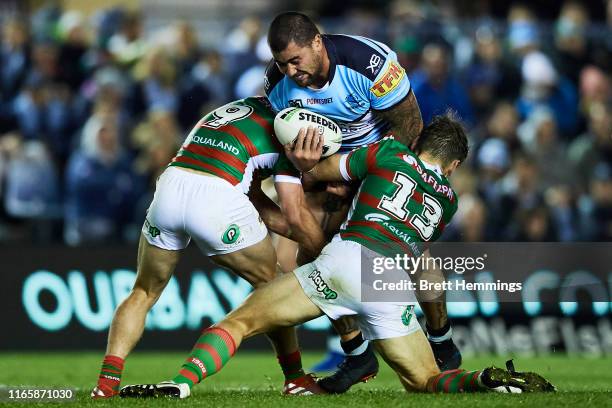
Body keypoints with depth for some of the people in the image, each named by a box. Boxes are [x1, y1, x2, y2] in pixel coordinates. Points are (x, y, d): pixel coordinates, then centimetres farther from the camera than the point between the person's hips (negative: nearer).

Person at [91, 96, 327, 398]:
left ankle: (107, 380, 5)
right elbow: (295, 216, 8)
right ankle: (295, 378, 25)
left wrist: (292, 230, 34)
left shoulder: (231, 108, 32)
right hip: (217, 201, -5)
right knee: (271, 284, 19)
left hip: (170, 188, 5)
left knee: (144, 293, 21)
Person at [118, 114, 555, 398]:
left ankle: (181, 383, -17)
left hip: (343, 260, -3)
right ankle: (490, 380, -16)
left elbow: (315, 172, 24)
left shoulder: (389, 154, 18)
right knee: (426, 383, 15)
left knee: (240, 321, 5)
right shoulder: (448, 199, 28)